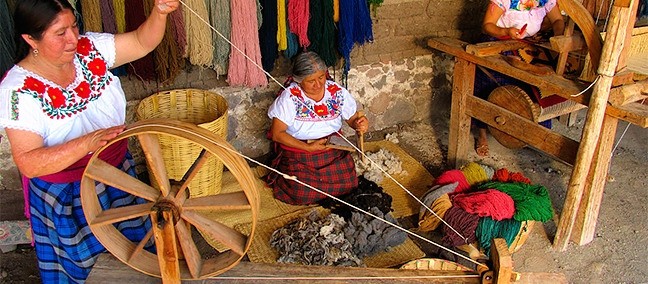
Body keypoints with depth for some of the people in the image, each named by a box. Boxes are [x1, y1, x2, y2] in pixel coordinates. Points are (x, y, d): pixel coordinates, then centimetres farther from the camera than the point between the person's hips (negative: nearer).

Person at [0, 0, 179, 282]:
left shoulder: (89, 49, -10)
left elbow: (142, 42, -7)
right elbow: (27, 163, -28)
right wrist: (88, 142, -42)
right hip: (68, 197, -4)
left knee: (135, 250, 23)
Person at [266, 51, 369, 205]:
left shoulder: (338, 92, -5)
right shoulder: (289, 97, -16)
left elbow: (352, 118, 6)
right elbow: (277, 134, -15)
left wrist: (360, 123, -20)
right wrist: (308, 147, -22)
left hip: (333, 148, 4)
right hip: (297, 151, -3)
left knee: (346, 184, -12)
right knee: (302, 194, -18)